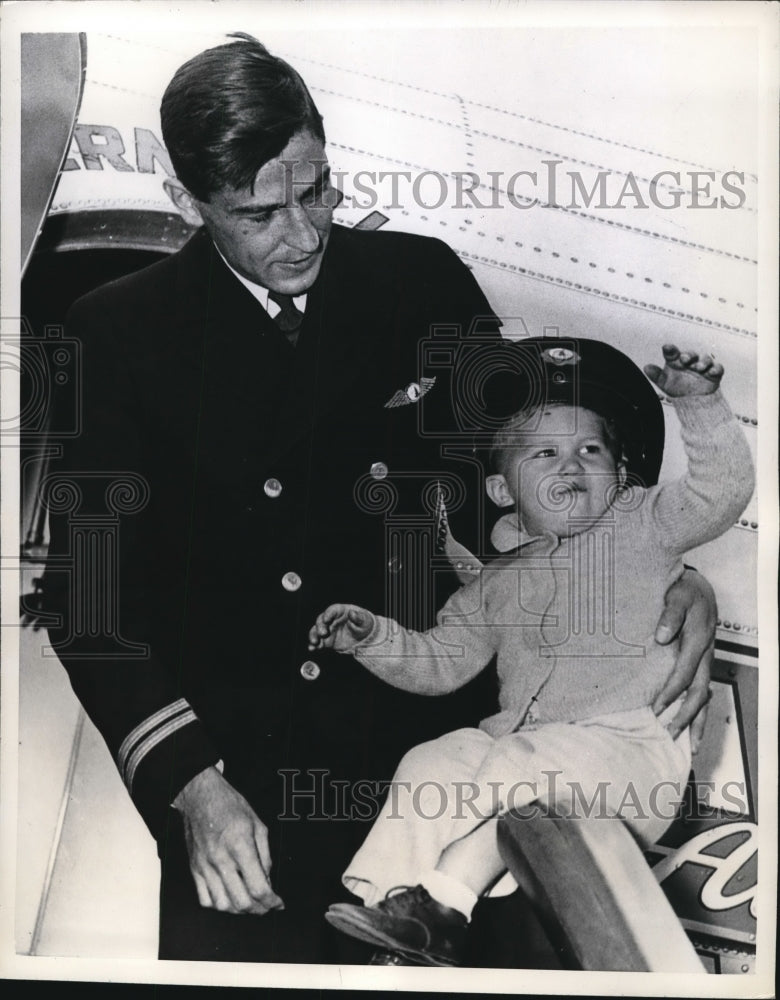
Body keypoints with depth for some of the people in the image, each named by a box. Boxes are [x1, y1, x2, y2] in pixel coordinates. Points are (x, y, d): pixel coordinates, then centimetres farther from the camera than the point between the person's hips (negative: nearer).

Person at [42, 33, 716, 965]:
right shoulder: (118, 331, -2)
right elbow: (91, 581, -4)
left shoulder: (425, 280, 2)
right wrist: (191, 783, -15)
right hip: (238, 788, 0)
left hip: (441, 749, 2)